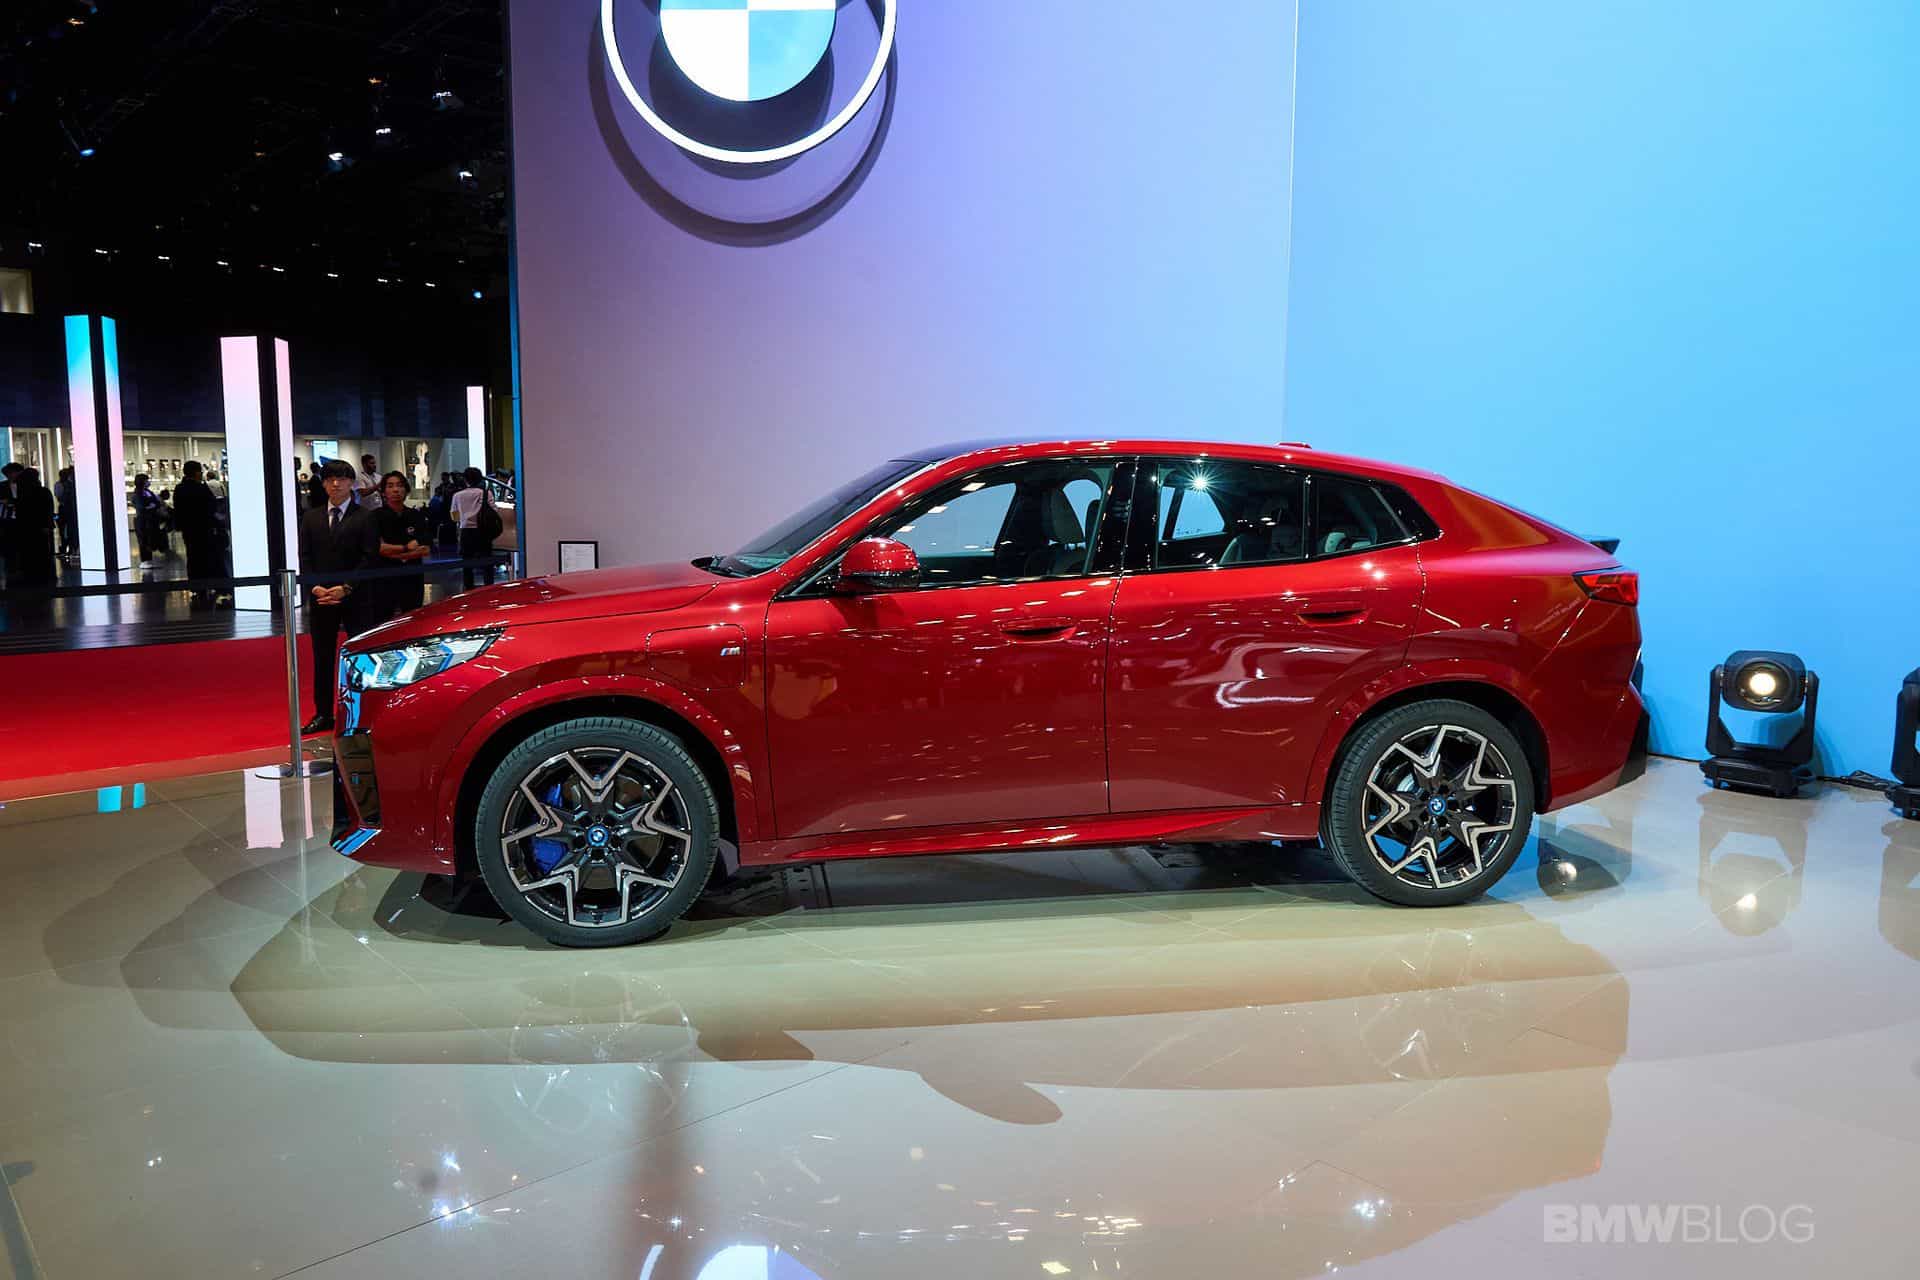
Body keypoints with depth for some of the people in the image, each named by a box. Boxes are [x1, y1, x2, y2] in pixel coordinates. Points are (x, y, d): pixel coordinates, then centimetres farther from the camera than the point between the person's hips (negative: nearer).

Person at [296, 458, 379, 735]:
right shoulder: (311, 518, 11)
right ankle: (323, 714, 14)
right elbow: (305, 558, 8)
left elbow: (370, 558, -6)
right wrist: (315, 587, -8)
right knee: (322, 659, 8)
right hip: (320, 598, 3)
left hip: (356, 598, -3)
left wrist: (346, 588, -14)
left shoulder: (365, 517, 0)